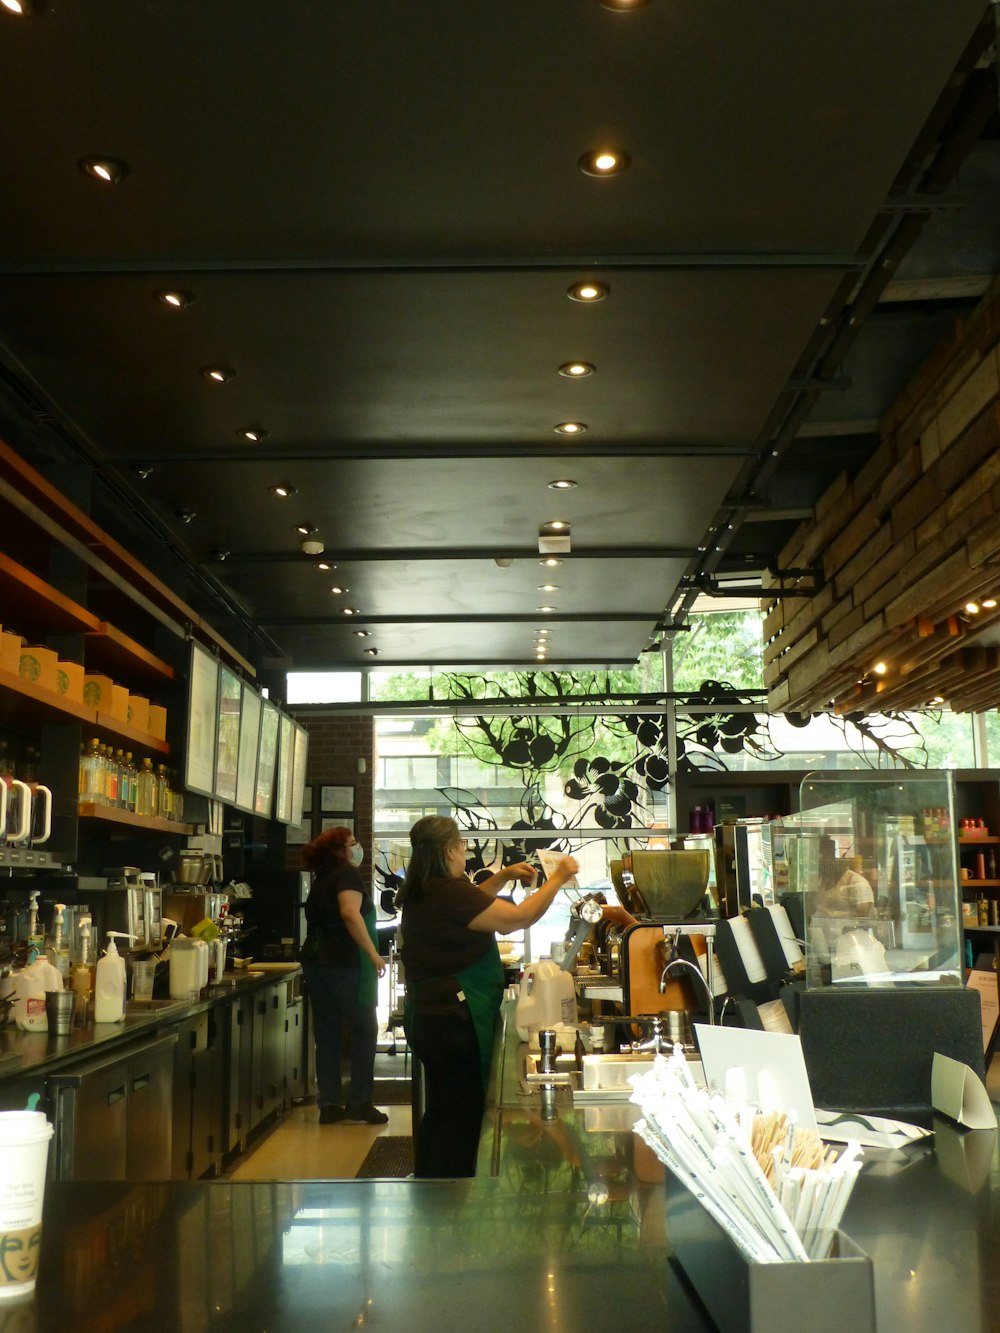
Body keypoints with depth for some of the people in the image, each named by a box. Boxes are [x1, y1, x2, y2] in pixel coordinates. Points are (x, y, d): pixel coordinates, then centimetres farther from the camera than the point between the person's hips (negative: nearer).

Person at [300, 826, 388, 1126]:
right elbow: (350, 913, -25)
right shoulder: (347, 874, -9)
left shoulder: (322, 878, 17)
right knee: (365, 1030, 2)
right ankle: (359, 1105, 1)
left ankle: (329, 1105, 11)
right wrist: (373, 953, -24)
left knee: (327, 1034, 9)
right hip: (345, 964, -8)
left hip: (316, 962, 8)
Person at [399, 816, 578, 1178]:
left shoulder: (421, 891, 8)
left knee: (439, 1113, 20)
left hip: (428, 1017, 10)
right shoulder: (449, 893, -22)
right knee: (463, 1118, 0)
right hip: (454, 1021, -10)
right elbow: (519, 917, -18)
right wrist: (558, 878, -7)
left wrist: (503, 877, 19)